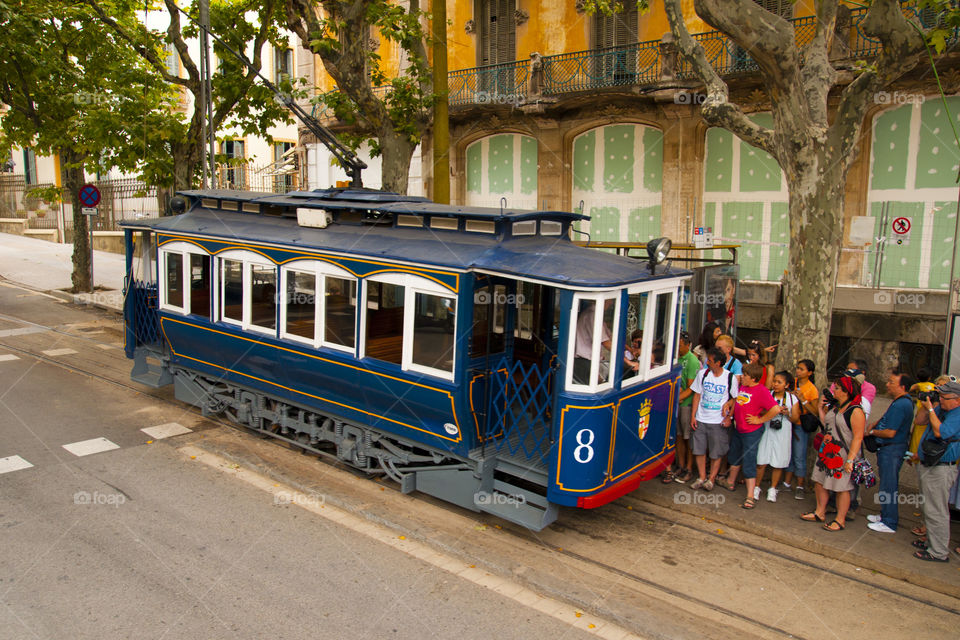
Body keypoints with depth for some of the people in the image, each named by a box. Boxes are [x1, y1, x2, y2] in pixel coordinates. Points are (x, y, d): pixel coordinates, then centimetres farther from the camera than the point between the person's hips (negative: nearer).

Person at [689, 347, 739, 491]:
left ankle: (711, 479, 21)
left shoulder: (730, 378, -6)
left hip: (719, 422, -2)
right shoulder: (703, 374, 0)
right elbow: (697, 395, 5)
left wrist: (729, 417, -7)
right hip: (700, 420, 3)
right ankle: (701, 477, 22)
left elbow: (735, 399, 1)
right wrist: (693, 416, 2)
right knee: (699, 449, 7)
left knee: (716, 453, 5)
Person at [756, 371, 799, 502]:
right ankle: (756, 487, 15)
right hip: (767, 431, 0)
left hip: (782, 434, 0)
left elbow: (796, 420, 4)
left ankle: (772, 489, 24)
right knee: (761, 462, -1)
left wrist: (787, 413, -15)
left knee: (778, 464, 7)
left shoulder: (792, 398, 1)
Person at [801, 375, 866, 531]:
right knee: (820, 482, 13)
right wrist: (821, 408, 13)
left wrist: (850, 460, -22)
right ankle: (819, 513, 26)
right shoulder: (833, 407, 10)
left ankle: (840, 520, 14)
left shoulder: (856, 411, -15)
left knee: (842, 488, 2)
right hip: (826, 452, 8)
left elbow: (858, 438, -18)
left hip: (842, 455, -8)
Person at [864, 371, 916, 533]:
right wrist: (874, 424, 6)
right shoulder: (904, 401, 10)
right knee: (887, 485, 20)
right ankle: (886, 515, 31)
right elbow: (888, 419, 24)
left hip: (892, 450, -10)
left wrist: (872, 432, -8)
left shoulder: (900, 405, -23)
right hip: (888, 449, 10)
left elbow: (890, 433, -24)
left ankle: (889, 523, 7)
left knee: (888, 487, -2)